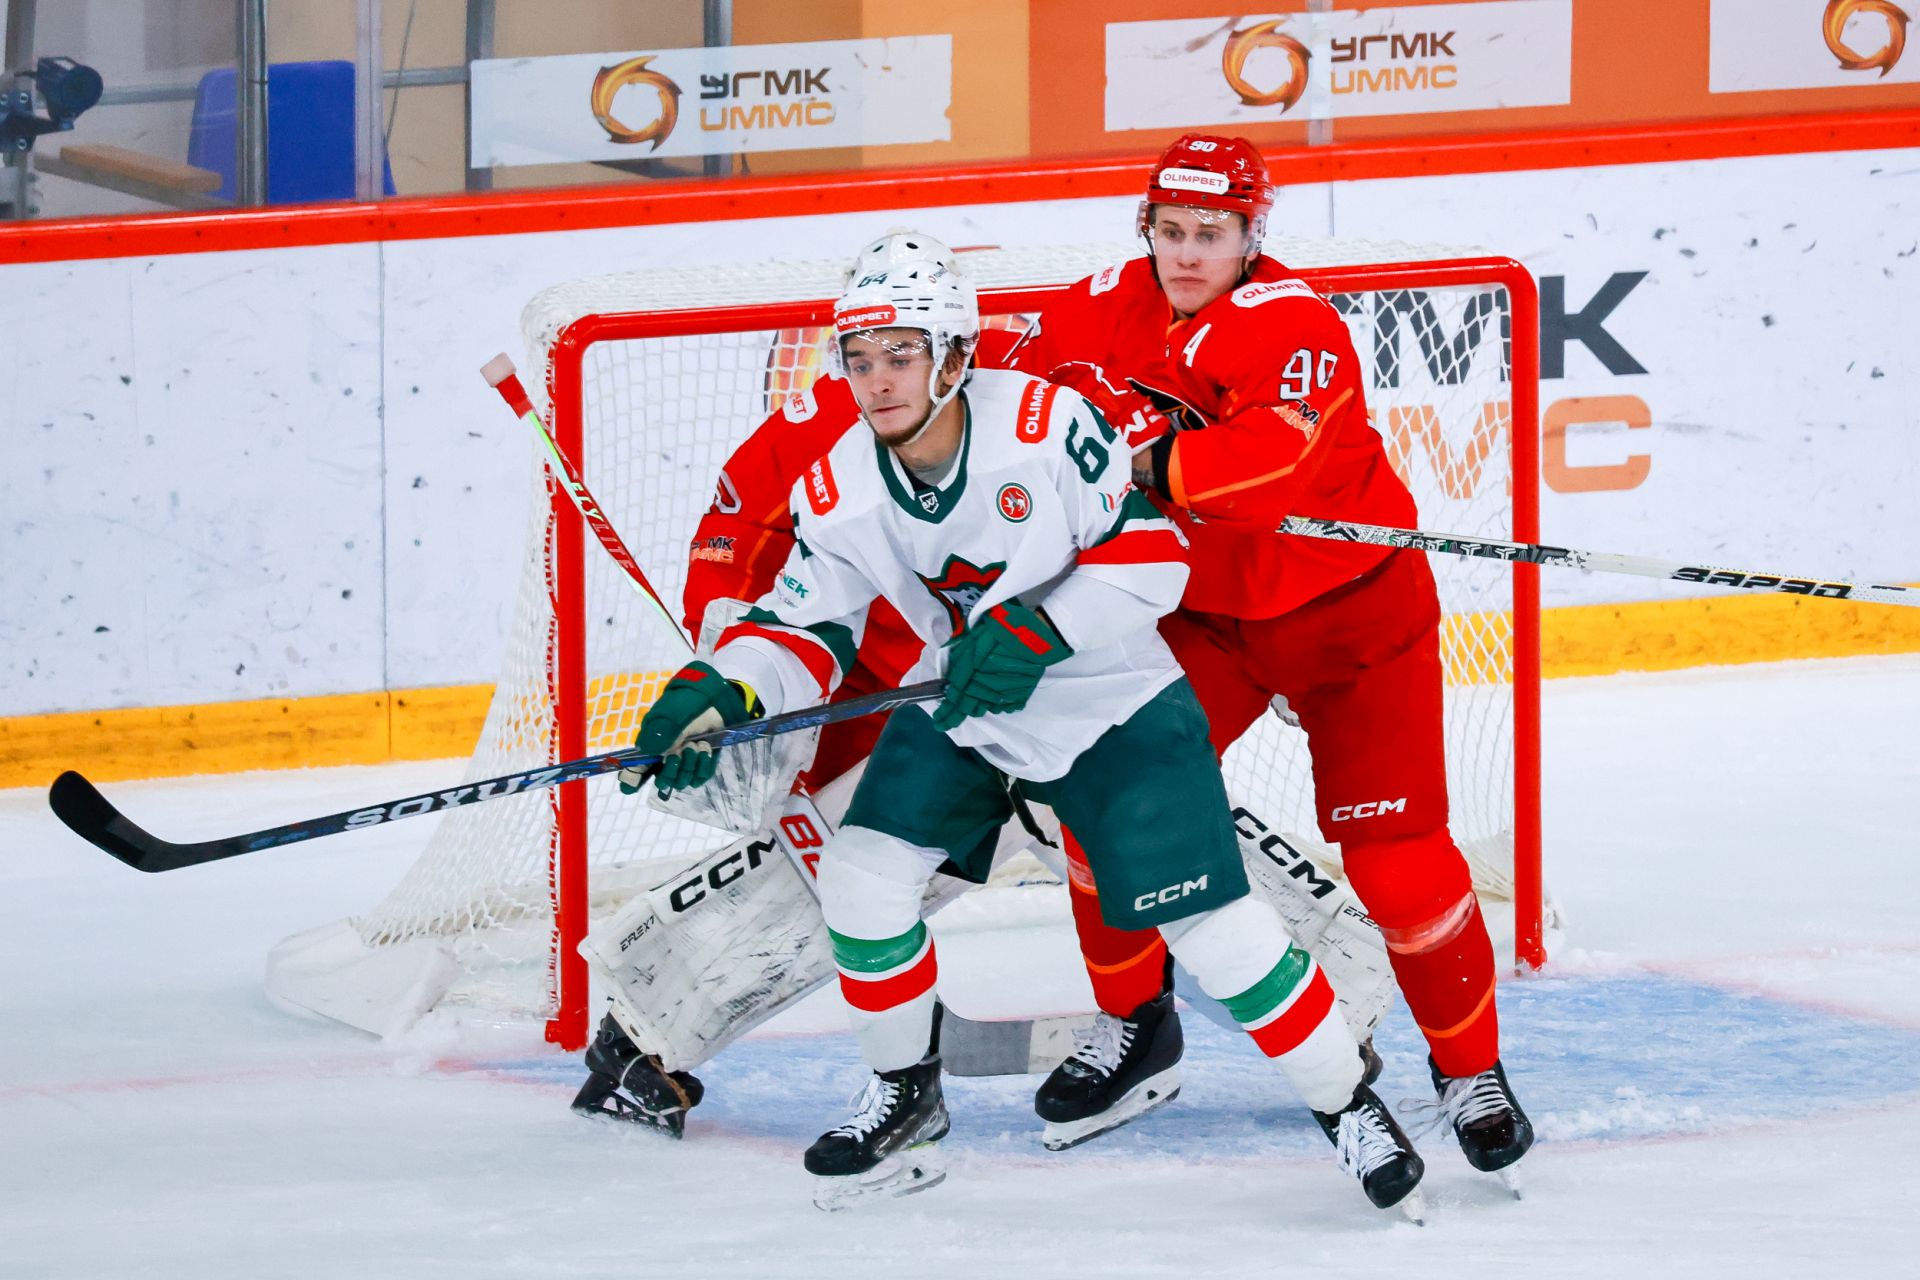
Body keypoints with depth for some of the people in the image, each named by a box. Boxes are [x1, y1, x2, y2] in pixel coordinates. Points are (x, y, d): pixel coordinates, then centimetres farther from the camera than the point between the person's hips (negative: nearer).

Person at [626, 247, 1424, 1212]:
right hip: (960, 709, 5)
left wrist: (1039, 632, -31)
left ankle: (1347, 1103, 6)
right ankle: (905, 1098, 14)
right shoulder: (837, 496, -12)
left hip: (1118, 705, -4)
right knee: (861, 878, -9)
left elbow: (1151, 552, -21)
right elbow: (802, 628, -5)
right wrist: (717, 694, -24)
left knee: (1209, 923, -11)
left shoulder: (1049, 426, -26)